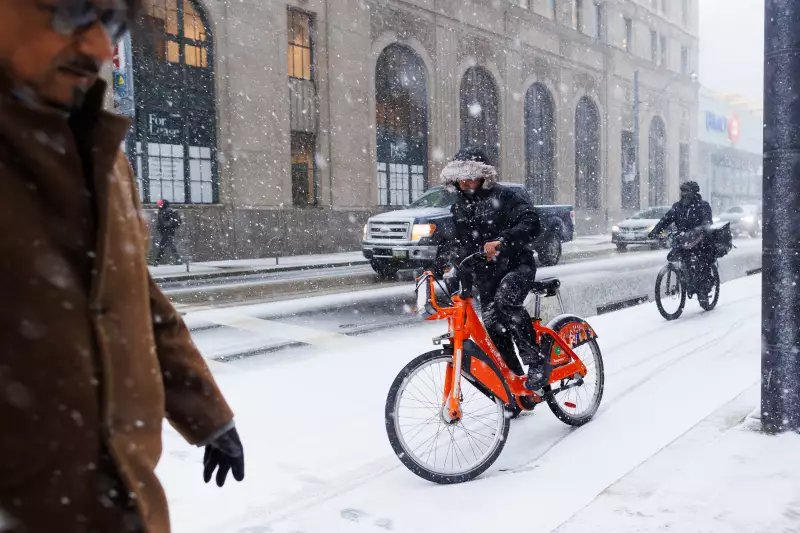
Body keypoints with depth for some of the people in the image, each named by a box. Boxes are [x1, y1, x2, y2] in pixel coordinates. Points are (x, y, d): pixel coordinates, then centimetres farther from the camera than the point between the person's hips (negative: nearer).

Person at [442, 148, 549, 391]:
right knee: (494, 330, 3)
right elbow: (458, 242, 19)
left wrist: (501, 241, -36)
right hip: (486, 274, 6)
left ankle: (537, 362, -21)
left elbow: (531, 223, -21)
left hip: (517, 266, -6)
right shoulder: (458, 207, 12)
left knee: (505, 301, -34)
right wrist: (453, 257, -3)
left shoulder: (503, 196, -8)